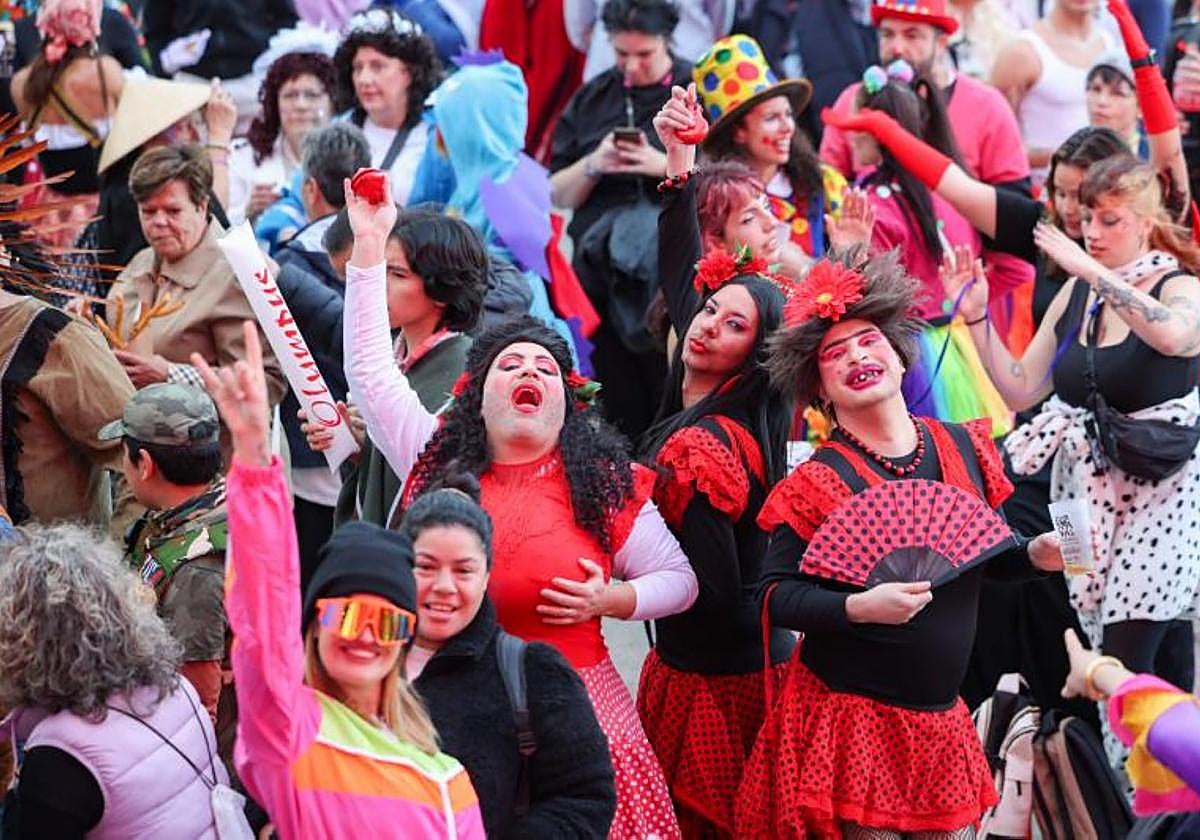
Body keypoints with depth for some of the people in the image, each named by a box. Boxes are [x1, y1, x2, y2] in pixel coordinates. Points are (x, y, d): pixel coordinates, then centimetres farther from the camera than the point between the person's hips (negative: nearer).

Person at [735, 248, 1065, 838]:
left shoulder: (964, 449, 2)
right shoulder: (818, 483, -13)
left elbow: (983, 553, 15)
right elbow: (774, 597, -15)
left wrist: (1037, 554, -5)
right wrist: (860, 607, -28)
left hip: (941, 716, 5)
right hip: (849, 717, -5)